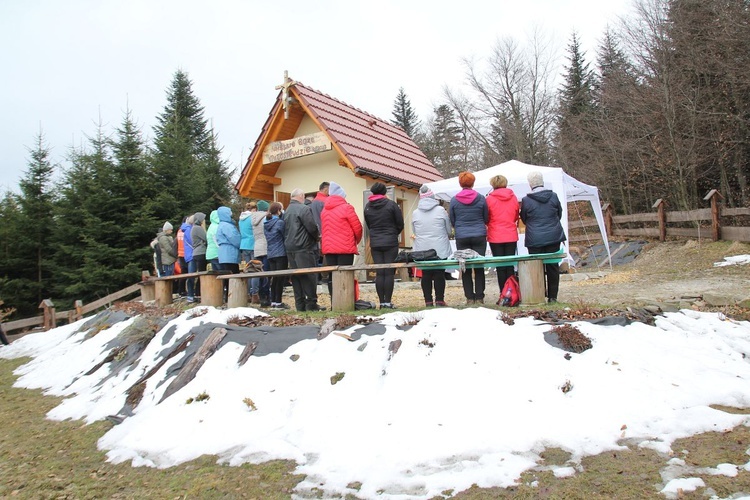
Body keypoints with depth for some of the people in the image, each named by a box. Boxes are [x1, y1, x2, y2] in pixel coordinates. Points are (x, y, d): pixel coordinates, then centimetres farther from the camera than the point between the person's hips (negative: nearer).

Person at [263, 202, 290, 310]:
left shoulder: (266, 224, 10)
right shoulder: (280, 222, -12)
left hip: (270, 254, 7)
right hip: (281, 254, -7)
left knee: (274, 278, 12)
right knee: (281, 278, -1)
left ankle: (273, 301, 13)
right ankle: (278, 302, 0)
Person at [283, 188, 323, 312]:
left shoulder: (286, 212, 14)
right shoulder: (304, 209, -11)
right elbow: (312, 227, -15)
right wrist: (317, 237, 5)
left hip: (290, 249, 8)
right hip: (304, 248, -8)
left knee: (296, 277, 8)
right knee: (309, 277, -2)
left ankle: (300, 305, 11)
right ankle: (311, 304, -1)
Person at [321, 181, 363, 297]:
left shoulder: (324, 210, 12)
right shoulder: (346, 208, -6)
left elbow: (322, 229, 12)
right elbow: (357, 227, -6)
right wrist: (357, 240, 11)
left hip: (328, 248, 5)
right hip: (345, 248, -5)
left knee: (332, 277, 7)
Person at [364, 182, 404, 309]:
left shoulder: (367, 207, 6)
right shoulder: (391, 204, -6)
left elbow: (368, 226, 13)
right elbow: (400, 224, -1)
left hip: (375, 244, 4)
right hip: (390, 243, -3)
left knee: (379, 273, 5)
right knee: (389, 273, -1)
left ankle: (382, 302, 5)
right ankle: (388, 302, -3)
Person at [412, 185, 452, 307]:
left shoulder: (415, 213, 1)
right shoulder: (441, 210, -6)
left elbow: (414, 232, 9)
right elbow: (449, 230, 2)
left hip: (422, 250, 2)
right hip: (440, 249, -2)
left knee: (426, 275, 9)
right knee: (439, 274, 6)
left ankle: (428, 301, 11)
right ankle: (439, 300, 6)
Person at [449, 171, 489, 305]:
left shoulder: (454, 200, -1)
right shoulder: (481, 198, -2)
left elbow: (451, 221, 6)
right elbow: (486, 219, 8)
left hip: (461, 237, 0)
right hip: (479, 236, 0)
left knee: (465, 269, 6)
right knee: (479, 267, 6)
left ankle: (470, 298, 6)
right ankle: (479, 297, 6)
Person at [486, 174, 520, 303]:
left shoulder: (489, 199, -8)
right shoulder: (513, 197, 2)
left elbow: (486, 219, 0)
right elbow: (516, 216, 12)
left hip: (495, 237, -2)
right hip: (511, 236, 3)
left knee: (500, 267, 2)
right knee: (510, 266, 8)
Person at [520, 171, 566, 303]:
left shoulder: (526, 200, -9)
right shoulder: (553, 196, -2)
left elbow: (524, 219, 6)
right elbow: (560, 214, 12)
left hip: (535, 240, -2)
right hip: (553, 237, 3)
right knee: (553, 266, 9)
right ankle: (553, 296, 13)